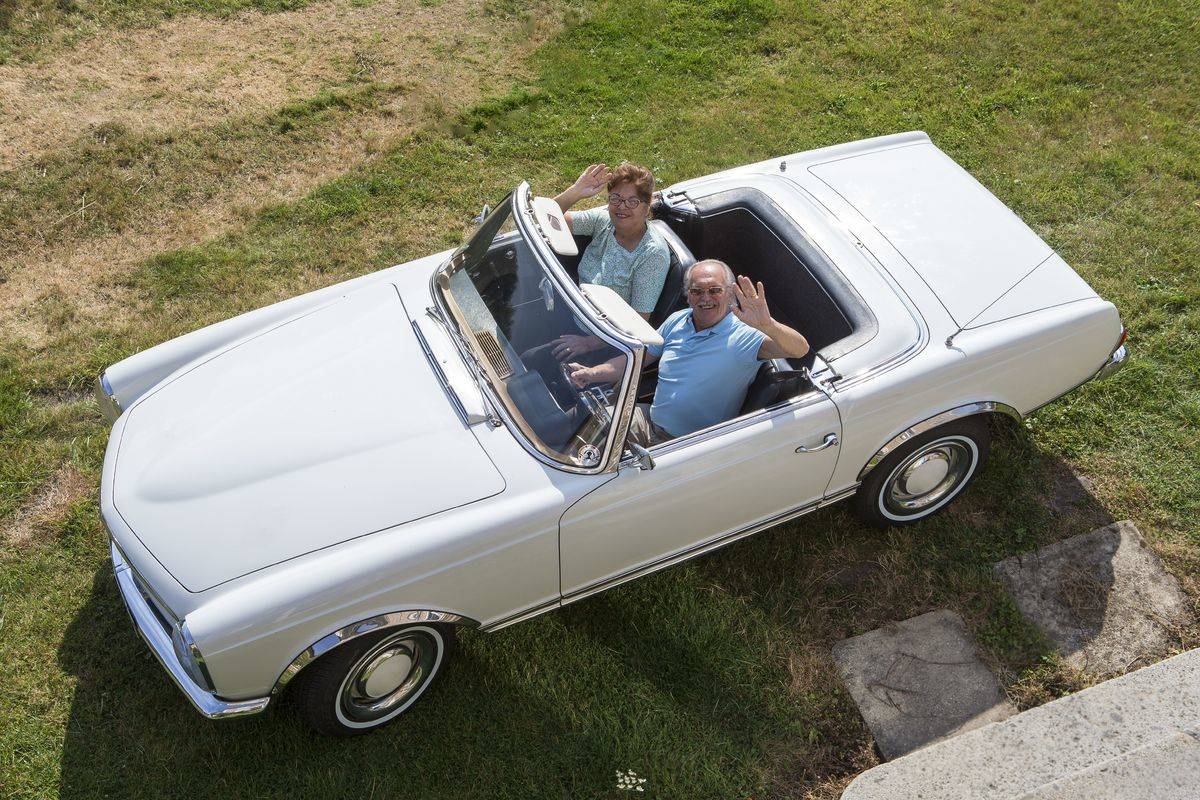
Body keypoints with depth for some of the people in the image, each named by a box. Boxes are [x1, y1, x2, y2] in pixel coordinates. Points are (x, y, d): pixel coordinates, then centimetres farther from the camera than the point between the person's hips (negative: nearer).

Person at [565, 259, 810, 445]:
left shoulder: (742, 336, -17)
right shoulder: (677, 321, 5)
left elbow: (799, 349, -31)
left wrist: (767, 325, -52)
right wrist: (591, 374, -2)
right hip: (650, 421, 7)